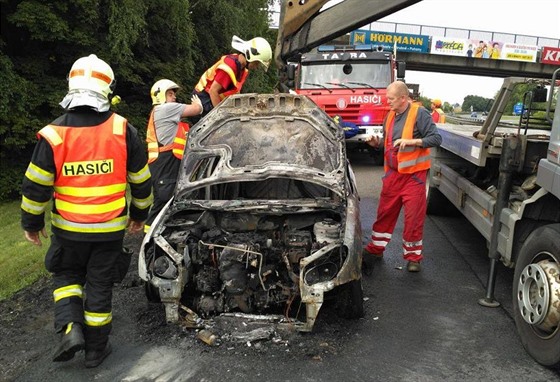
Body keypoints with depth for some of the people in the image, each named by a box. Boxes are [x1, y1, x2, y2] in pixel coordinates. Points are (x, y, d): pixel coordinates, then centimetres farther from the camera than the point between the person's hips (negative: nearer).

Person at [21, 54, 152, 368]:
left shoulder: (54, 134, -11)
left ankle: (71, 328, 5)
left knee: (66, 274, 24)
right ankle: (96, 348, 25)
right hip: (110, 229, 1)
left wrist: (32, 222, 9)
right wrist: (140, 214, 14)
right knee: (100, 284, 13)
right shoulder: (122, 130, -9)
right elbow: (141, 179, 0)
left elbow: (36, 186, -6)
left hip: (68, 228, 0)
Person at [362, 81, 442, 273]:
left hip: (414, 174, -5)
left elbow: (436, 138, -14)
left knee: (414, 217, 2)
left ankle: (413, 256, 16)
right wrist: (376, 143, 1)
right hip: (393, 173, 6)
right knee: (385, 213, 11)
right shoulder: (390, 115, 10)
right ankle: (375, 249, 25)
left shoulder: (419, 113, -10)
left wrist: (411, 141, -23)